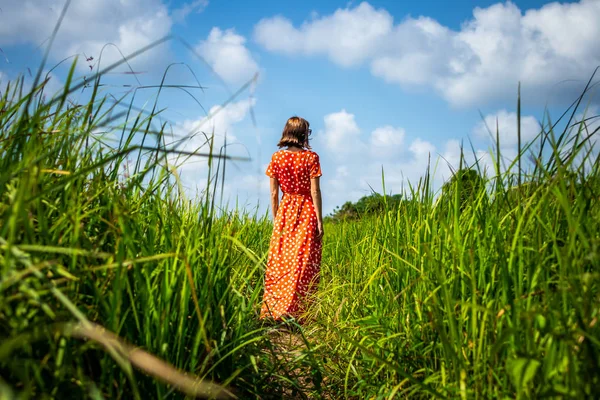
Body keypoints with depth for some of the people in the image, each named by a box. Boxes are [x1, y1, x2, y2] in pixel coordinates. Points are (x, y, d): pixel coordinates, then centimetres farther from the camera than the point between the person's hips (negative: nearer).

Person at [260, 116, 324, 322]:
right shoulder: (311, 157, -6)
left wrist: (275, 219, 10)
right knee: (304, 263, 2)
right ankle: (297, 313, 4)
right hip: (307, 212, -3)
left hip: (285, 212, 3)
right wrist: (319, 220, -5)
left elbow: (273, 193, 2)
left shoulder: (277, 157, 2)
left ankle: (272, 311, 13)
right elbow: (315, 191, -8)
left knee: (279, 263, 9)